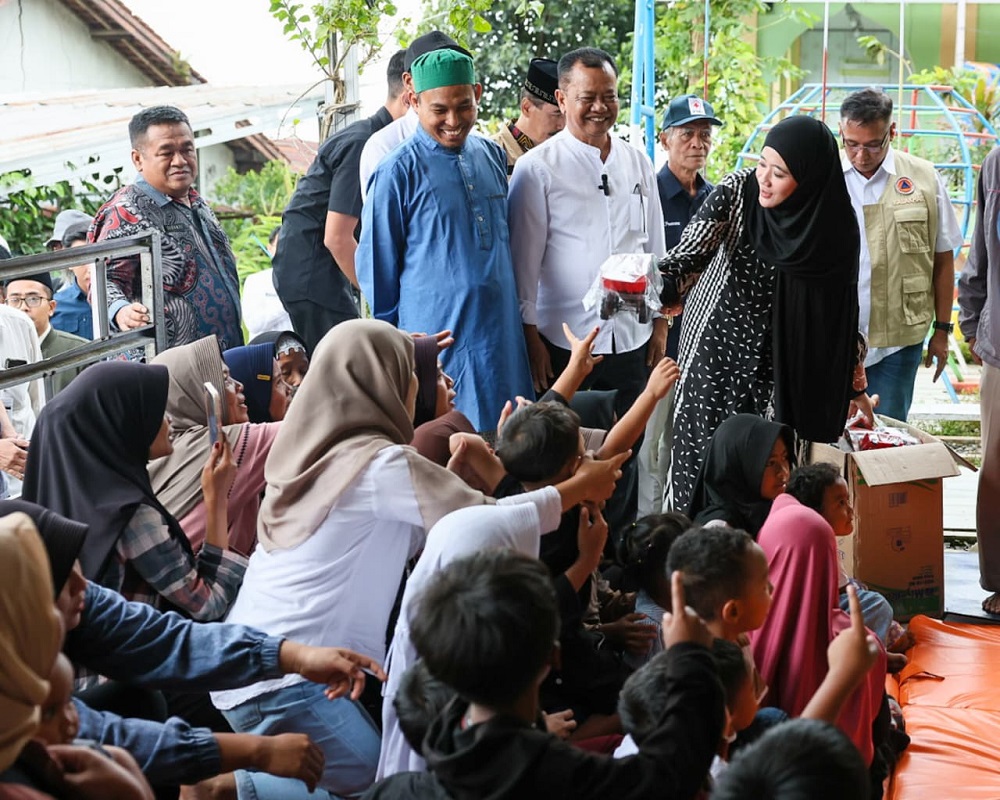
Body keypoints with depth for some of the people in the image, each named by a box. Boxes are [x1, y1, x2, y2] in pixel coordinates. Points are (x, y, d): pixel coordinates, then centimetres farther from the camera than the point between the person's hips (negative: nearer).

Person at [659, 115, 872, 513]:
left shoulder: (836, 224, -8)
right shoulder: (737, 190, -12)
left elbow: (841, 304, 2)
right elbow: (692, 251, -23)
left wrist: (853, 383, 6)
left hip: (773, 356, 0)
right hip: (715, 340, 0)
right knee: (699, 450, -1)